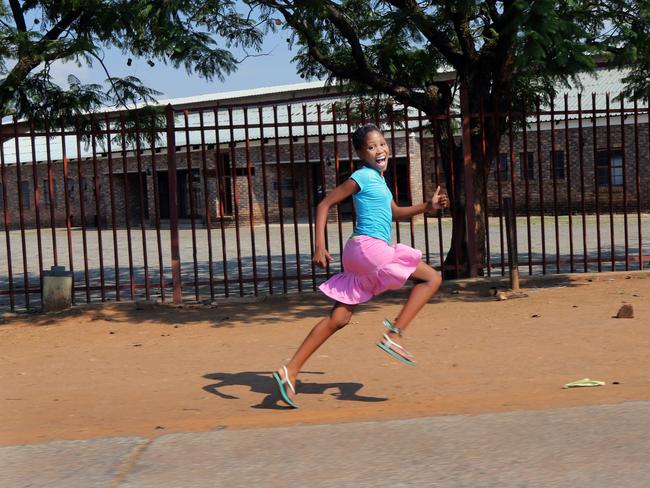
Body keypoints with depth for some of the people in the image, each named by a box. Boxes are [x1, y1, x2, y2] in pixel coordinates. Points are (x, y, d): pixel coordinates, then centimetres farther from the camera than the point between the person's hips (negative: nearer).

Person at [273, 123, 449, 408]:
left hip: (362, 256, 9)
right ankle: (395, 333, -10)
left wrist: (427, 207, 21)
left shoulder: (378, 179, 21)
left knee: (339, 319, 7)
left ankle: (290, 371, 5)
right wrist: (319, 246, -16)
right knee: (432, 278, -5)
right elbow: (325, 205, -8)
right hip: (368, 246, -9)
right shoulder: (363, 177, -5)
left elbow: (394, 213, 34)